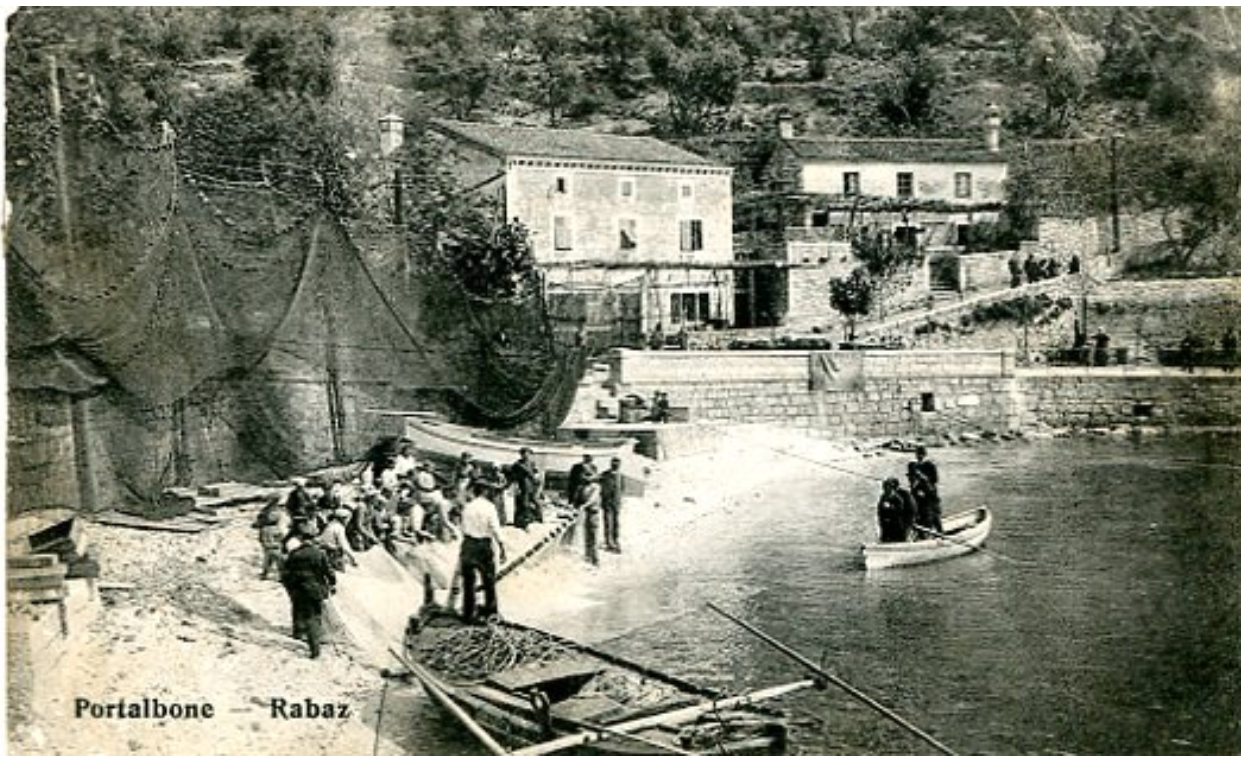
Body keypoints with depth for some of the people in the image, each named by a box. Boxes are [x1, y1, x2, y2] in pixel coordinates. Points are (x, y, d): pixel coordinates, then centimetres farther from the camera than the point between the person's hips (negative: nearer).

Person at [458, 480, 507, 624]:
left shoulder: (467, 507, 1)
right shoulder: (489, 507, -8)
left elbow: (463, 528, 9)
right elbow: (495, 529, -11)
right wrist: (502, 547, -6)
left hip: (468, 544, 2)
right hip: (484, 544, -2)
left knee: (468, 580, 6)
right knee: (489, 579, 11)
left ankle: (468, 614, 9)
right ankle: (490, 610, 18)